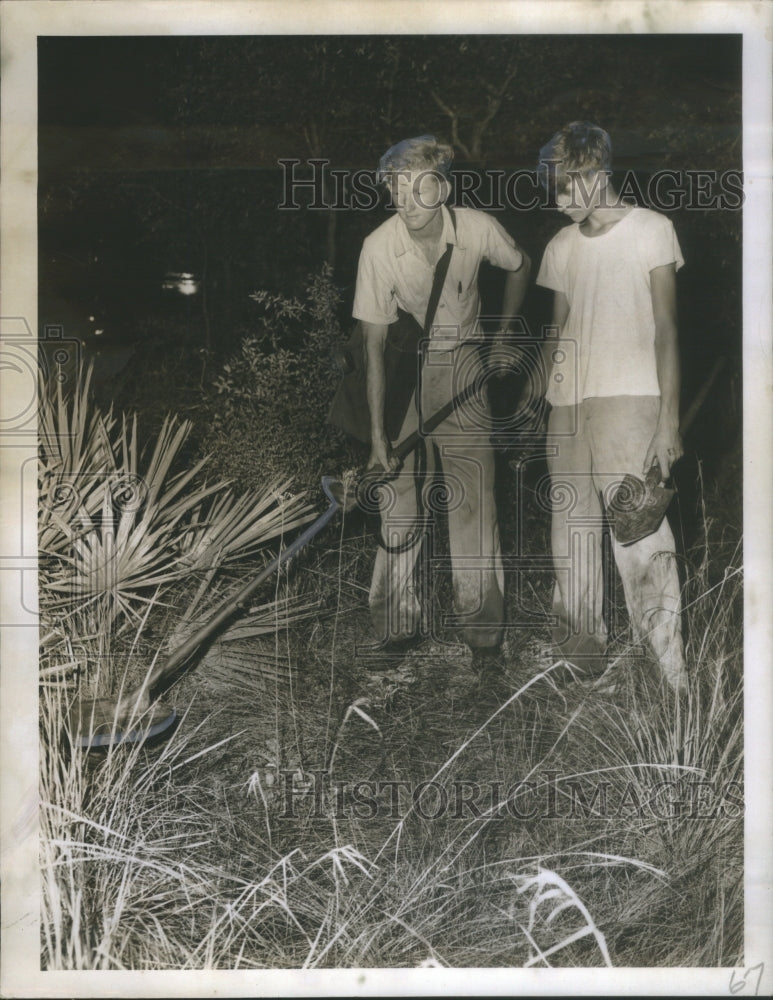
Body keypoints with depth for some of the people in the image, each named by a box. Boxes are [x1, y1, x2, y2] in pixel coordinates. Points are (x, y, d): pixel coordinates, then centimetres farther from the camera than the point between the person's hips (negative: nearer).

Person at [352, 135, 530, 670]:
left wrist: (504, 334, 5)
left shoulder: (479, 229, -15)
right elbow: (374, 344, -13)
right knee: (399, 501, 1)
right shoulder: (379, 247, -18)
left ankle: (482, 627, 9)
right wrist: (378, 430, -15)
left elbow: (520, 267, 10)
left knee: (473, 500, -3)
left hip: (463, 367, 0)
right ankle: (403, 623, 16)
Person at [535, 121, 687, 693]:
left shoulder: (650, 229, 2)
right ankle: (579, 663, 15)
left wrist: (670, 418, -9)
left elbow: (666, 328, -3)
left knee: (640, 538, -12)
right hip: (567, 408, 6)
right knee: (573, 539, 6)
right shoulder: (561, 247, 16)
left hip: (628, 404, -5)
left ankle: (669, 682, -9)